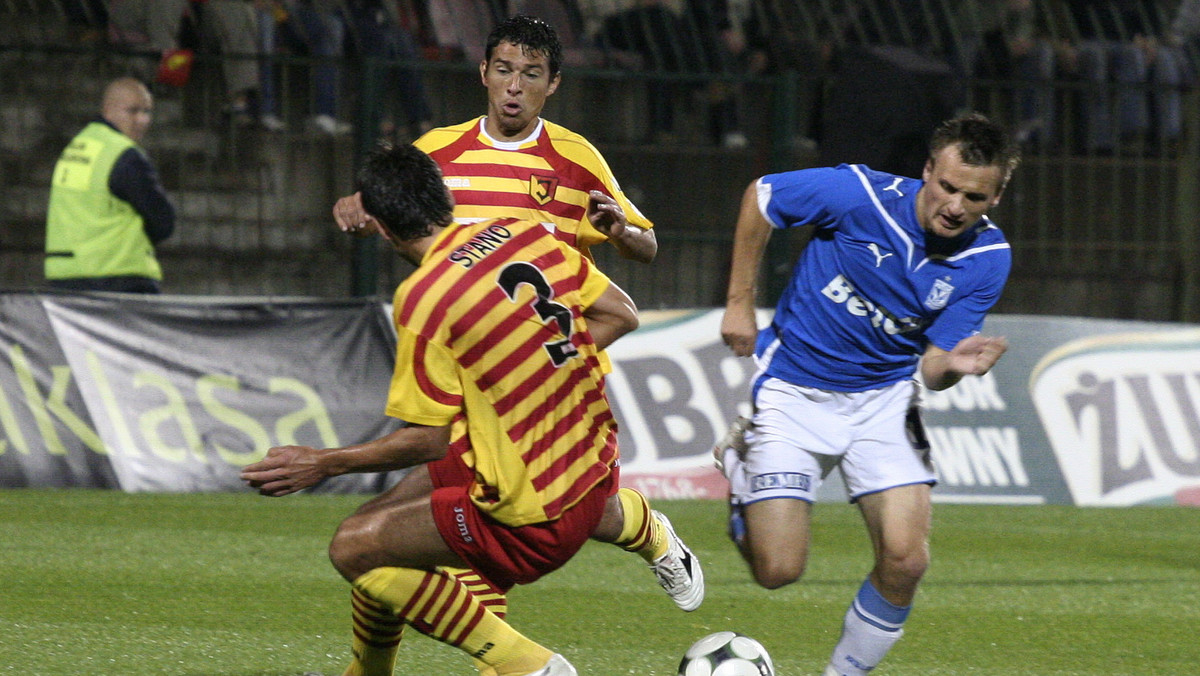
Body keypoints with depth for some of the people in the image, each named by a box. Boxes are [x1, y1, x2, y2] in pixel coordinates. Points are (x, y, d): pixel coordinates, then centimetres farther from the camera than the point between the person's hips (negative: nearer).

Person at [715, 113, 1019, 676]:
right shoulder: (859, 195, -22)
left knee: (905, 561, -15)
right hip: (794, 391, -2)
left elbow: (931, 370, -8)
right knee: (778, 569, -8)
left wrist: (954, 365, -33)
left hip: (885, 397, 3)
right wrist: (739, 304, -3)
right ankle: (739, 466, 23)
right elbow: (761, 195, -4)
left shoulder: (988, 259, -11)